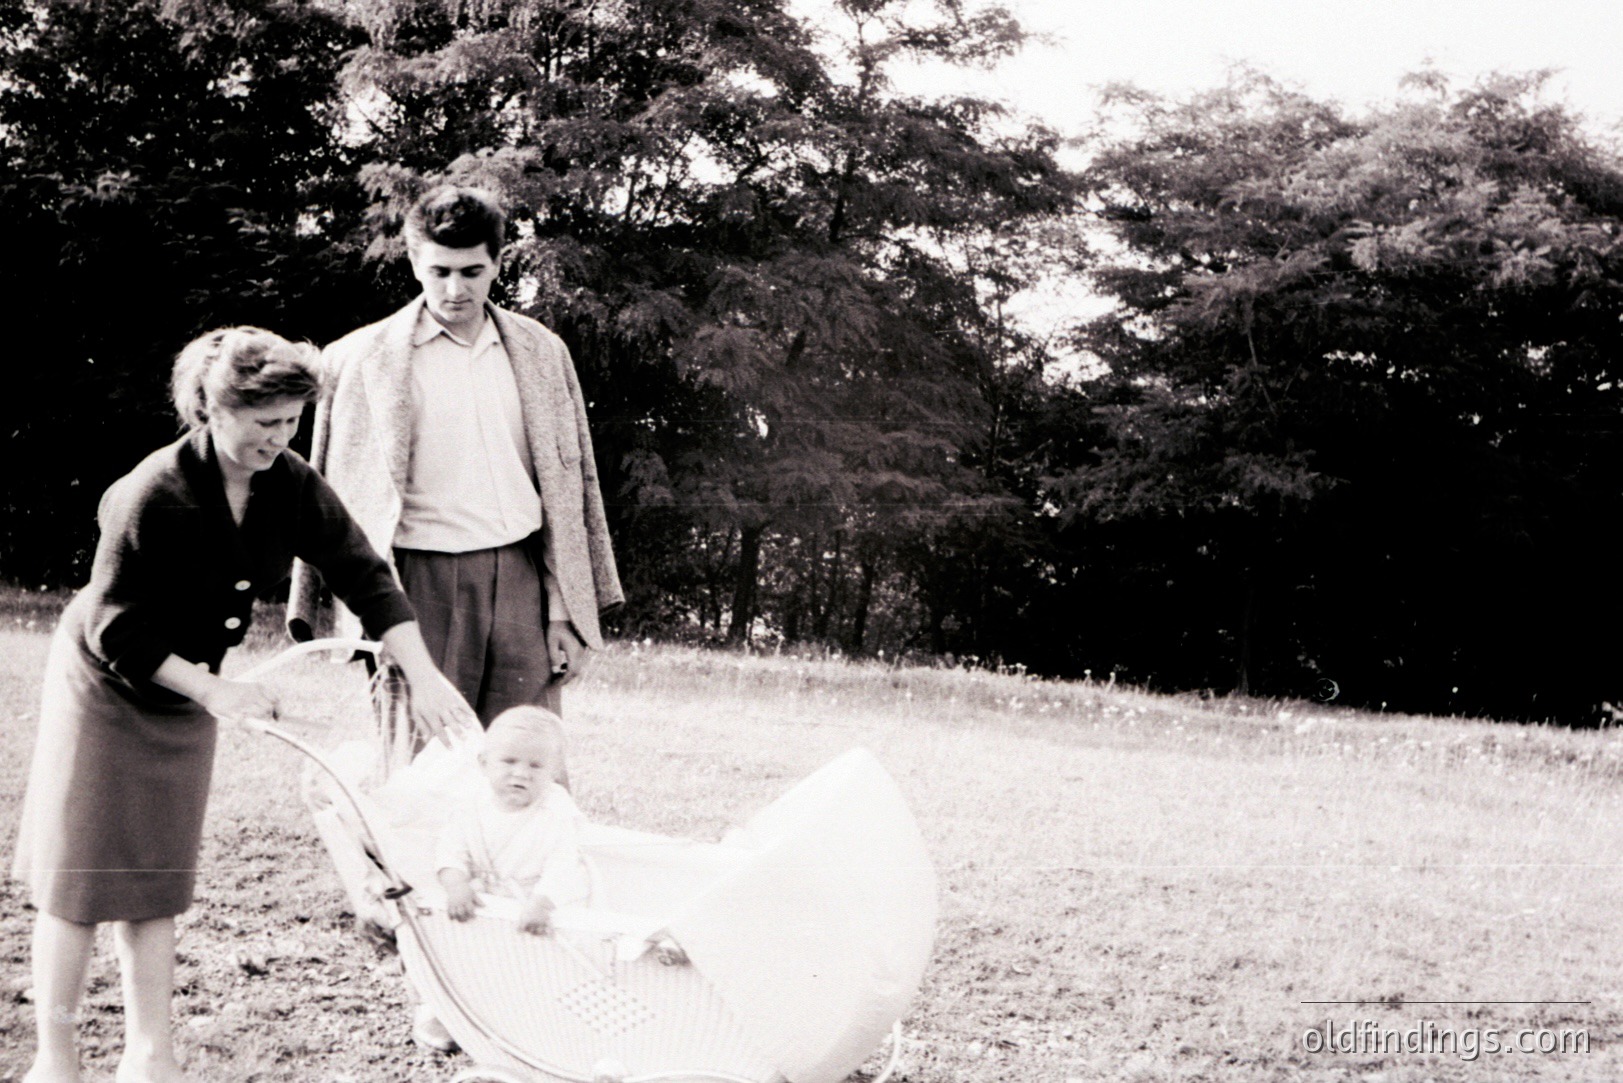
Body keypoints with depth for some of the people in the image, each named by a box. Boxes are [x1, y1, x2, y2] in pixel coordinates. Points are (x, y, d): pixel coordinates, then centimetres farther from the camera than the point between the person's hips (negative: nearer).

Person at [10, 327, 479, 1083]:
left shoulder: (291, 486, -11)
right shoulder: (152, 497, -28)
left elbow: (362, 575, -10)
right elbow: (116, 632, -23)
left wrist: (422, 674, -20)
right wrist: (212, 689, -27)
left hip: (183, 695, 6)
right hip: (104, 688, -6)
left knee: (156, 882, 10)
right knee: (79, 879, -1)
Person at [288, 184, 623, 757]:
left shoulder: (540, 352, 12)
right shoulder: (361, 360, 3)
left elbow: (570, 482, 13)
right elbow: (341, 497, 5)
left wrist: (567, 613, 8)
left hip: (521, 577, 2)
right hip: (421, 582, -2)